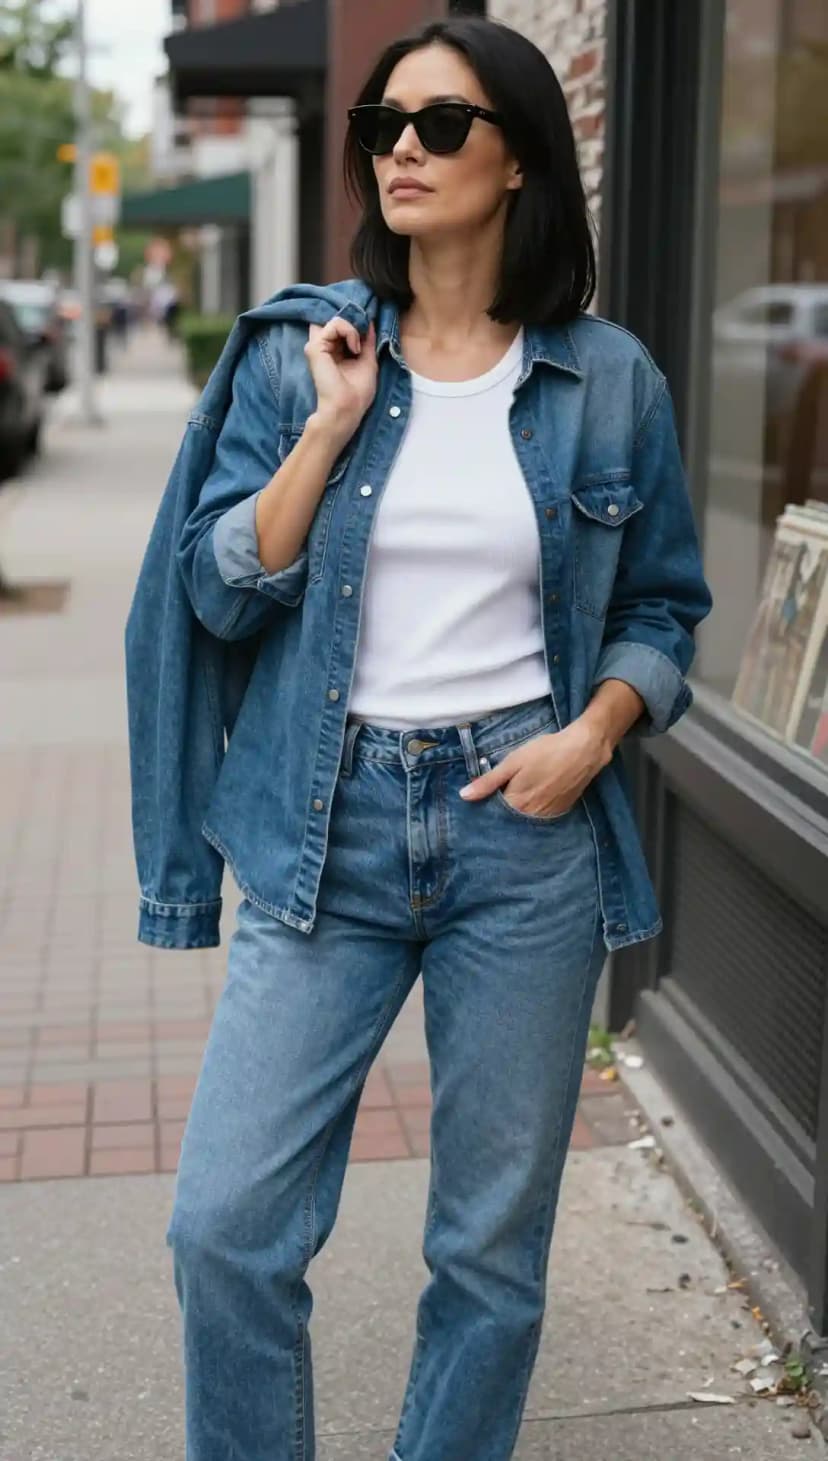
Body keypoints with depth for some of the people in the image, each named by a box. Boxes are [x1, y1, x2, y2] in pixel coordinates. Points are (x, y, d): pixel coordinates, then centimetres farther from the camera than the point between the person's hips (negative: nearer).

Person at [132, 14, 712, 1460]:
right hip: (329, 819, 0)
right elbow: (223, 593, -2)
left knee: (494, 1238, 9)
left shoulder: (609, 379, 3)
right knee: (226, 1221, -2)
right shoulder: (298, 350, 3)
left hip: (526, 821, 0)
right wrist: (333, 426, -11)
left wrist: (596, 731, -8)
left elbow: (661, 606, 10)